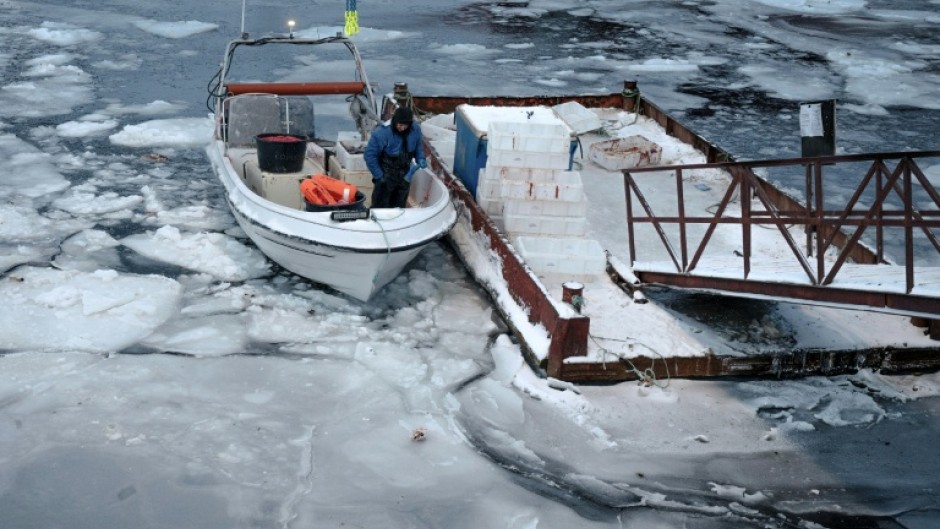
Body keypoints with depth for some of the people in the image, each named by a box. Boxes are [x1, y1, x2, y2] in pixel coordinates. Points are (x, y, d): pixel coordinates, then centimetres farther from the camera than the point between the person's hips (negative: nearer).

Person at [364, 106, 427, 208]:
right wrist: (378, 175, -16)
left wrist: (421, 159, -9)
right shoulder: (382, 133, -24)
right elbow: (369, 155, -17)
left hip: (404, 176, 5)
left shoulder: (415, 131, -10)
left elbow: (418, 147, 11)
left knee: (398, 207, 16)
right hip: (386, 177, -4)